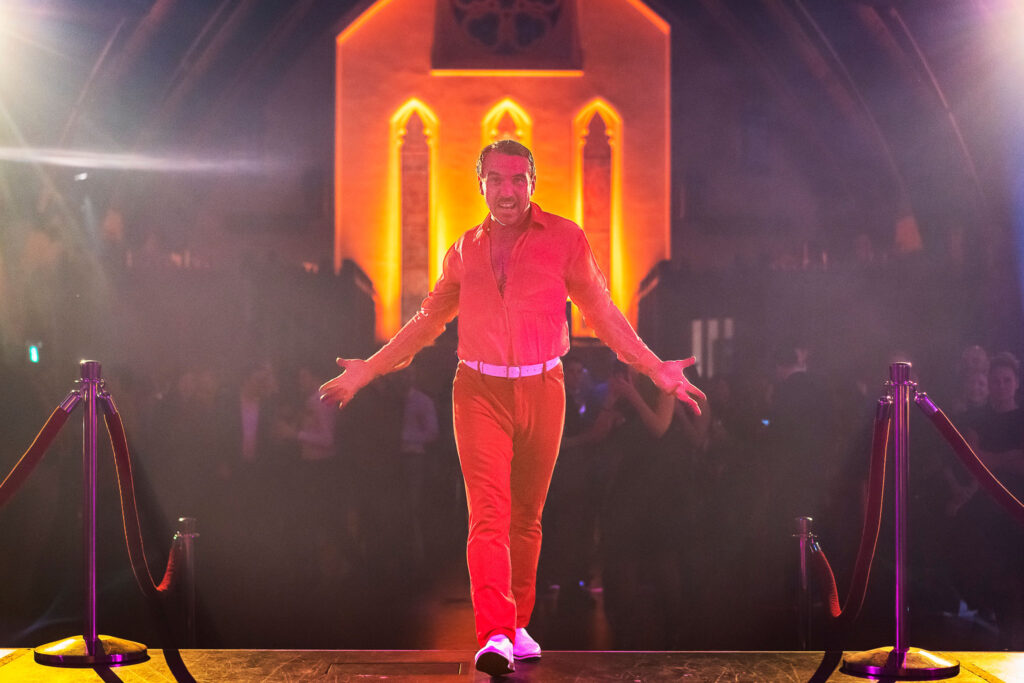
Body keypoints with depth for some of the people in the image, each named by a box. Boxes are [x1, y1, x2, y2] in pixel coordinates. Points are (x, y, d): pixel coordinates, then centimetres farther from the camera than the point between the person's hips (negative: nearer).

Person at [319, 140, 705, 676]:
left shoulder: (564, 239, 3)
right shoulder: (465, 249, 10)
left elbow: (603, 313, 5)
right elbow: (428, 320, 20)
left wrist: (654, 367, -3)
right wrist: (370, 369, 20)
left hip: (541, 390, 0)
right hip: (480, 391, 0)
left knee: (527, 515, 8)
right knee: (488, 513, -12)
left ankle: (517, 626, 22)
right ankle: (494, 636, -17)